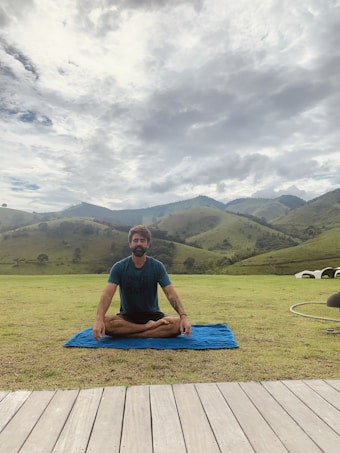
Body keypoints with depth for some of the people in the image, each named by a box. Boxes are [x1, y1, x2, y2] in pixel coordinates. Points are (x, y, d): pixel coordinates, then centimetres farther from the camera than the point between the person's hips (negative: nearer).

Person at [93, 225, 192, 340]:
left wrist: (183, 316, -31)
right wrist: (99, 319, -37)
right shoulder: (119, 267, -7)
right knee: (105, 323, -33)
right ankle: (151, 327, -23)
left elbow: (171, 294, -14)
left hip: (152, 315, 1)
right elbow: (108, 294, -19)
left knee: (178, 324, -29)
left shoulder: (157, 266, -6)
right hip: (127, 316, 0)